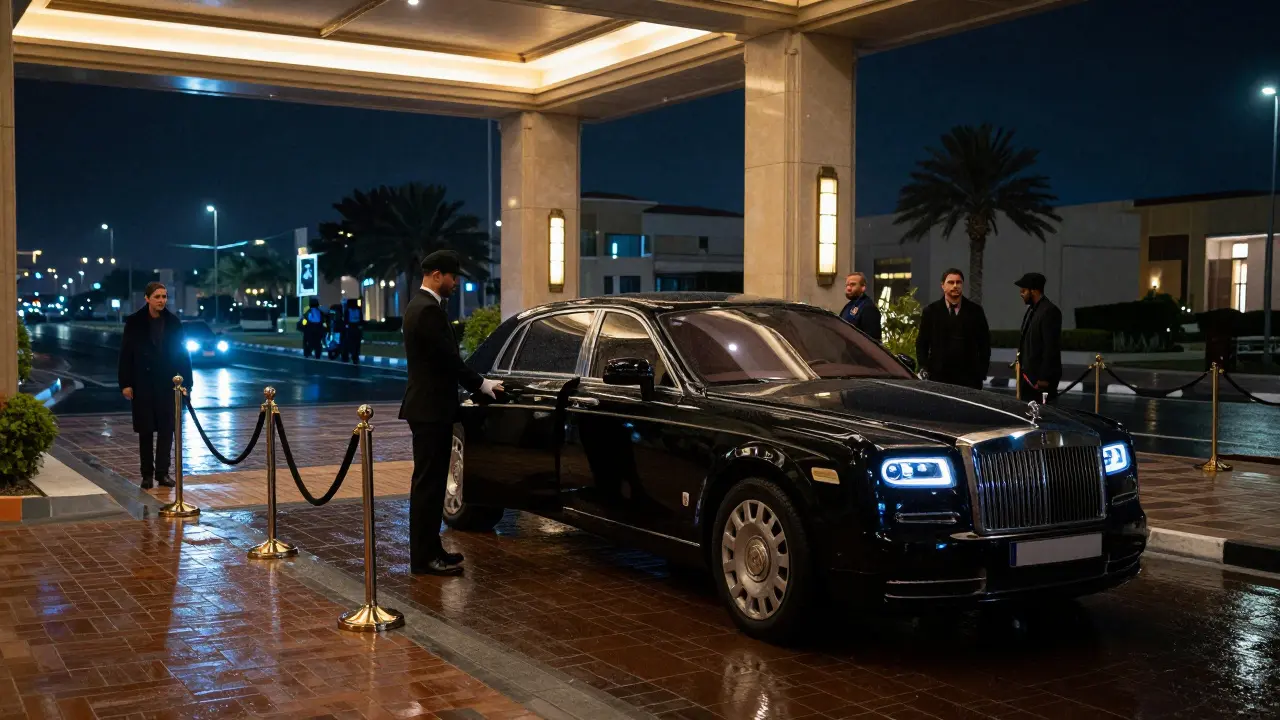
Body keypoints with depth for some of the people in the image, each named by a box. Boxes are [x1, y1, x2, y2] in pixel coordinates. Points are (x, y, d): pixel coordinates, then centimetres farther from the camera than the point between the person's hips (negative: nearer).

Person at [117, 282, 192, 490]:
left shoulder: (173, 322, 2)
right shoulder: (134, 322, -3)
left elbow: (182, 354, 4)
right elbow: (126, 354, -2)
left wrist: (186, 381, 0)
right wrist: (125, 383, -7)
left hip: (167, 383, 1)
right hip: (143, 384, -1)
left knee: (166, 429, 3)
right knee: (146, 430, 5)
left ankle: (162, 472, 10)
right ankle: (147, 474, 12)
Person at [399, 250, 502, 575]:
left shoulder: (421, 305, 16)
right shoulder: (429, 310, -17)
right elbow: (449, 359, -18)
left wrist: (476, 383, 13)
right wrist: (481, 384, -6)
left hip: (428, 405, 11)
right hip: (430, 408, -11)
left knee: (430, 482, 14)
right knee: (428, 483, -5)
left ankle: (429, 549, 21)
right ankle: (424, 557, 0)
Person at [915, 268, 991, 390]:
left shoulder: (975, 310, 10)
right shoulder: (931, 311, 8)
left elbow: (985, 342, 12)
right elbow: (921, 343, 9)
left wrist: (982, 371, 4)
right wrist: (924, 370, 0)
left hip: (969, 377, 1)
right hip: (938, 377, 0)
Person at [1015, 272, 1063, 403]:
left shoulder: (1049, 311, -15)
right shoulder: (1032, 309, 14)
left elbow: (1051, 347, -19)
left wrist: (1044, 377, -20)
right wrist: (1022, 370, 14)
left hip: (1042, 377, -9)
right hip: (1029, 374, 9)